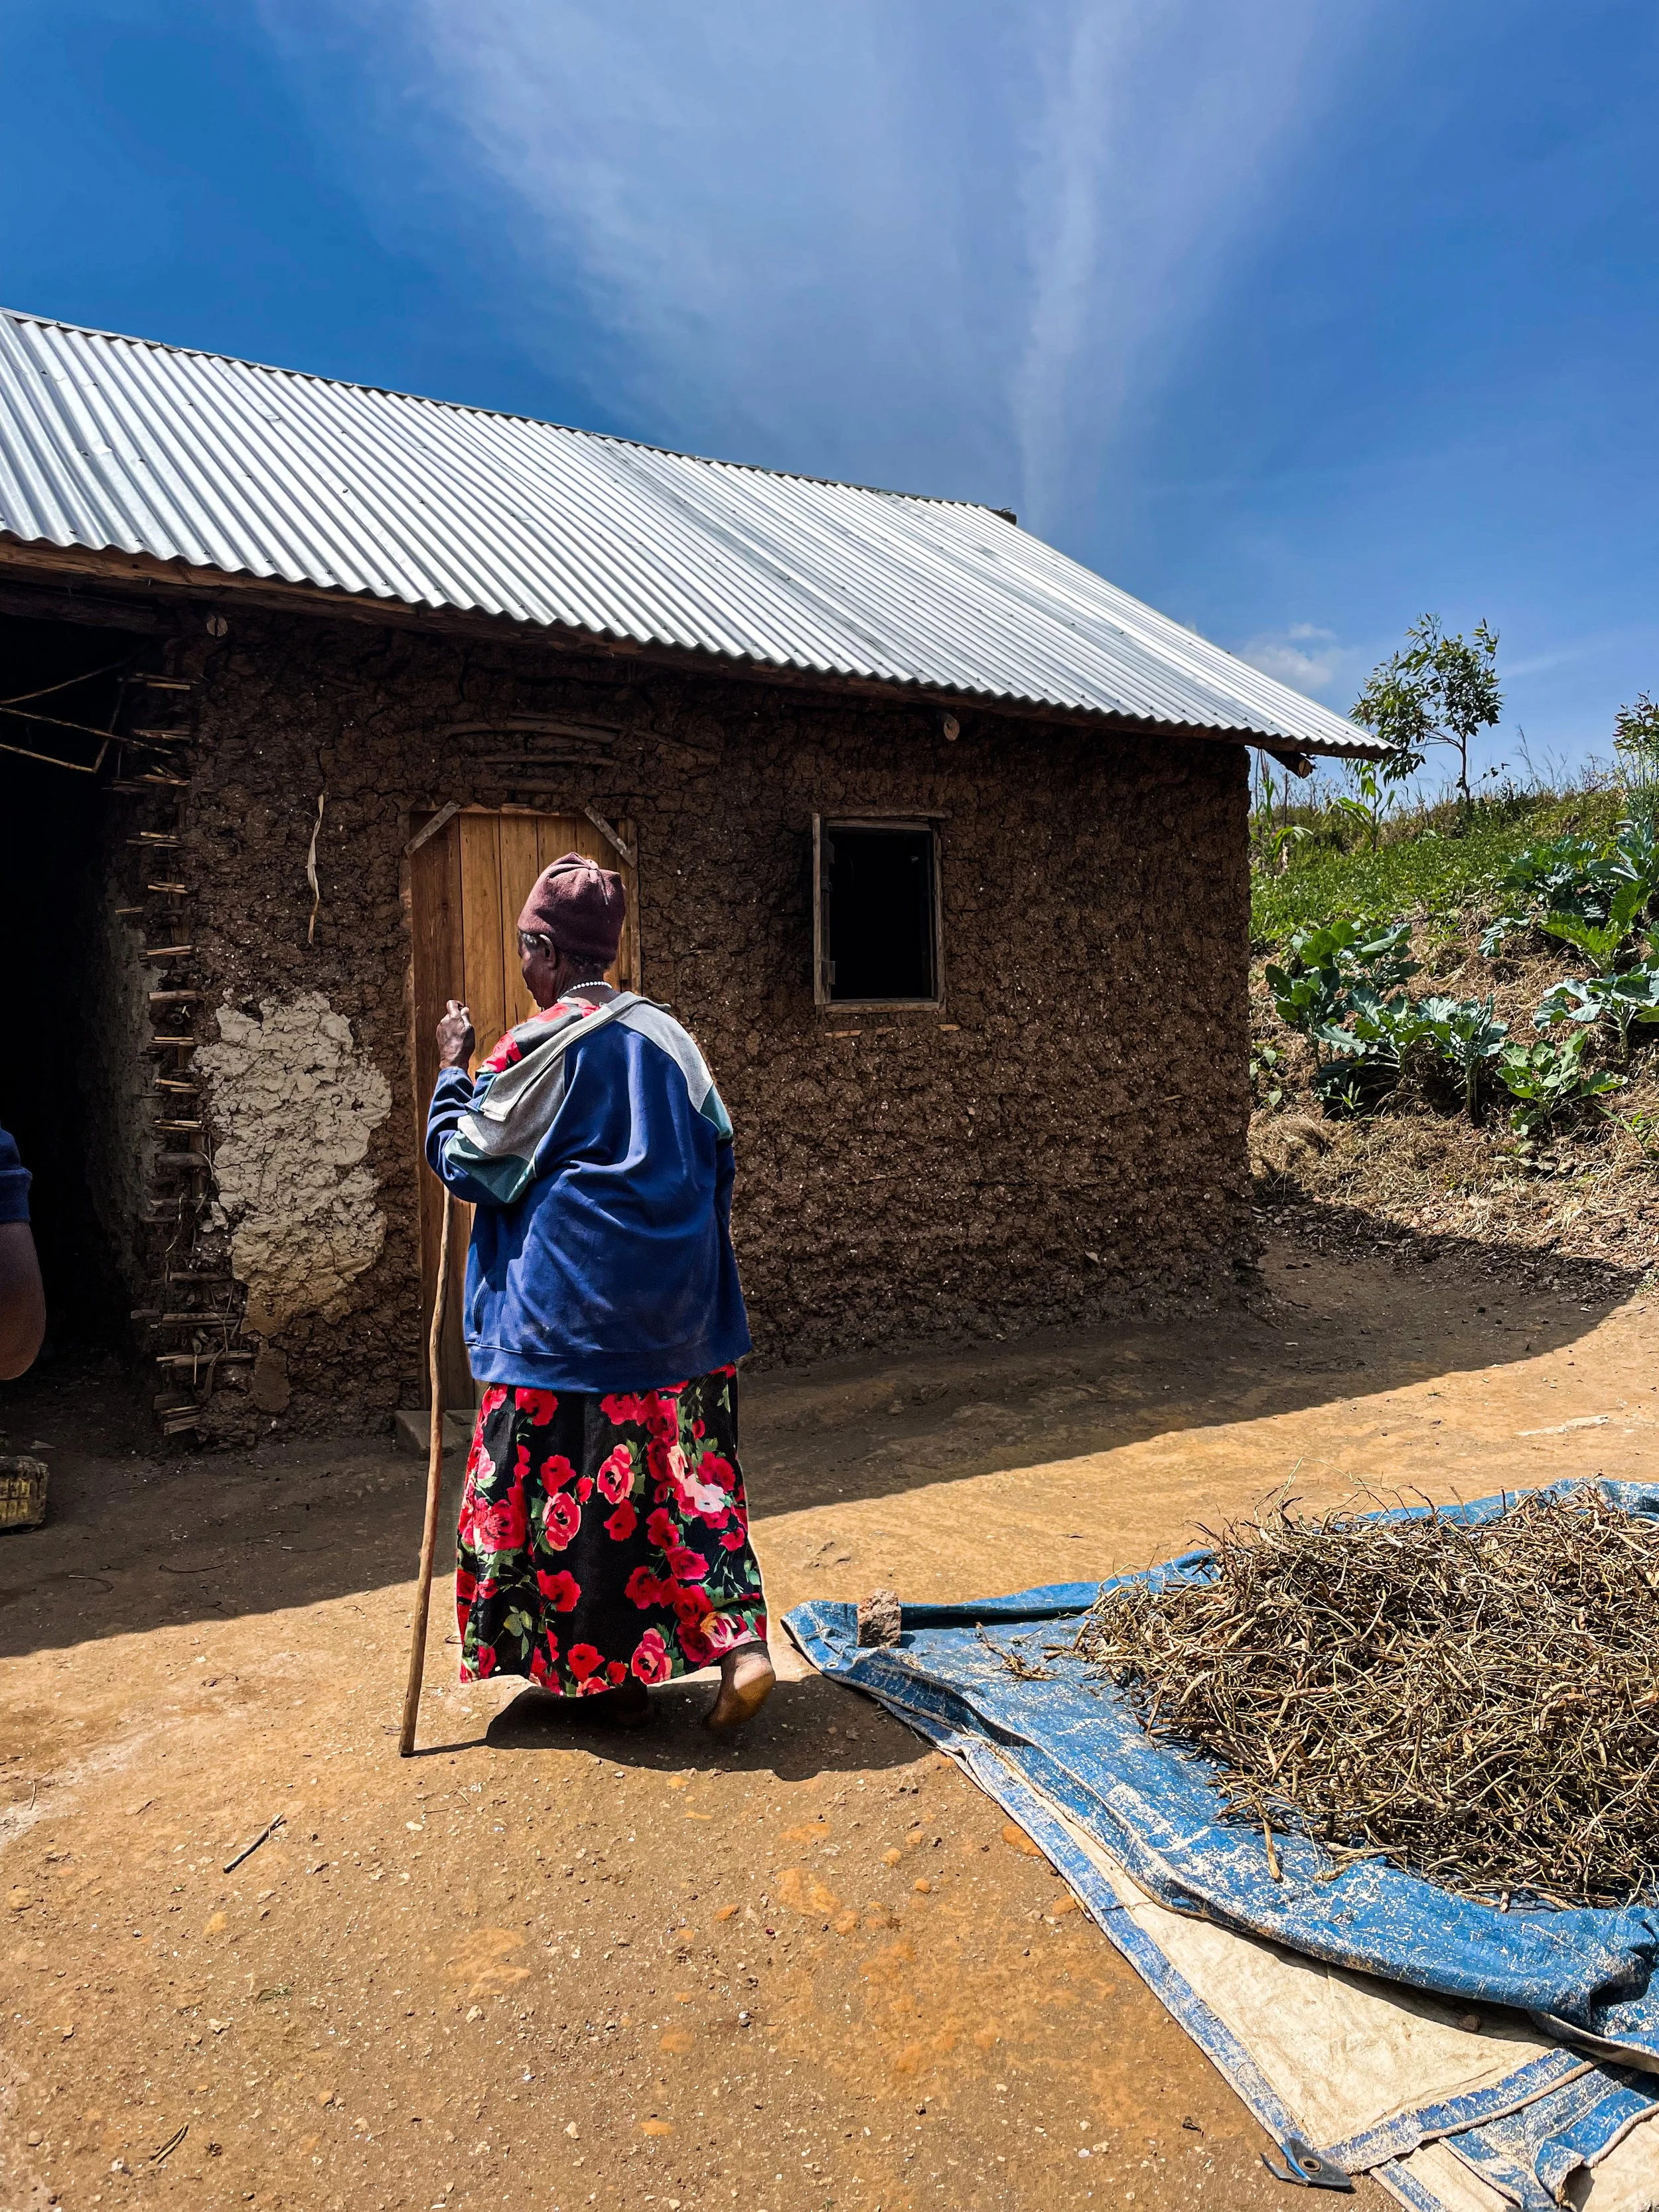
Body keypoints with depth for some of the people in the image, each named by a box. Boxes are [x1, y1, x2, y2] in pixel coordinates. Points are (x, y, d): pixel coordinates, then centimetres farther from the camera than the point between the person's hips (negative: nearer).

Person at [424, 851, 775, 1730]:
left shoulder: (540, 1045, -11)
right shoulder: (666, 1033, 7)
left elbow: (463, 1159, -3)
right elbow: (717, 1155, 11)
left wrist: (453, 1070, 10)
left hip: (570, 1311, -6)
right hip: (679, 1309, 6)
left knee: (584, 1489, 8)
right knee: (686, 1470, 11)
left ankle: (612, 1674, 19)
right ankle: (739, 1641, 4)